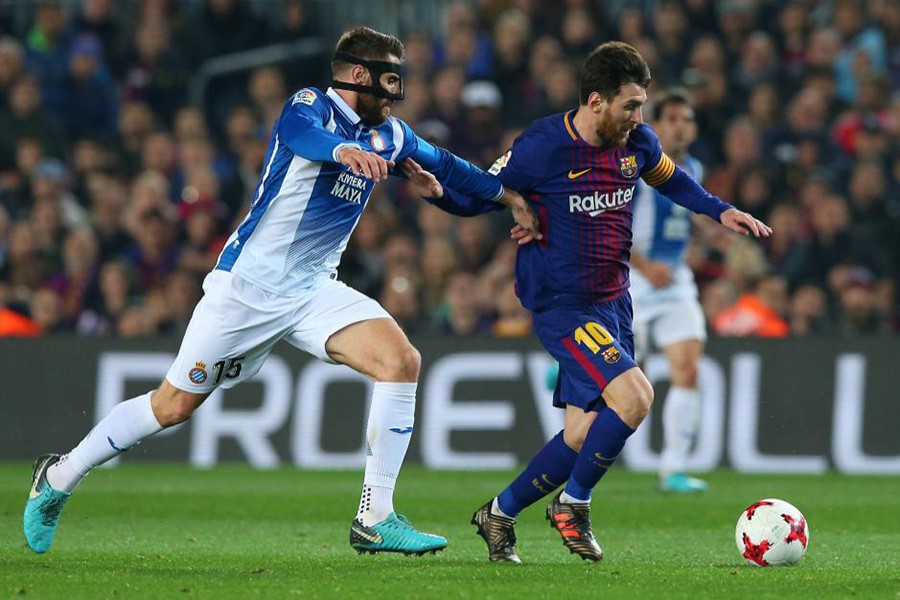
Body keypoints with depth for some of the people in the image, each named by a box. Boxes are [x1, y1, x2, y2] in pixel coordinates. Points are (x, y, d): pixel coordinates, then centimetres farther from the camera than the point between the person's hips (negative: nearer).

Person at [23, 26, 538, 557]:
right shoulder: (310, 106, -13)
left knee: (401, 361, -16)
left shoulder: (388, 134, 8)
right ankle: (60, 477, 22)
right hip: (247, 286, -6)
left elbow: (443, 164, 26)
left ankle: (376, 521, -14)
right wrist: (344, 149, -59)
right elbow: (301, 133, -38)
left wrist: (510, 197, 26)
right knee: (176, 405, 0)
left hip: (314, 291, 6)